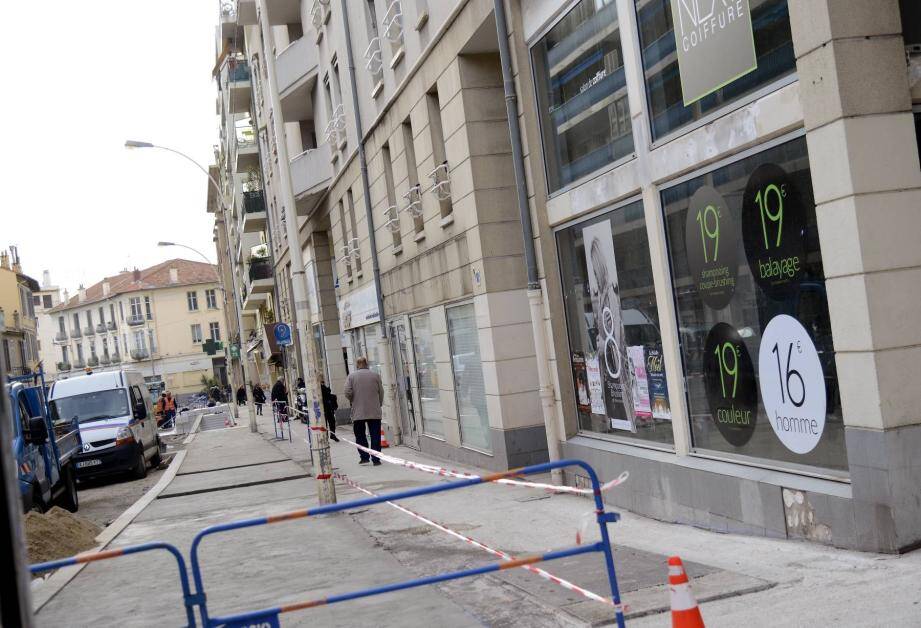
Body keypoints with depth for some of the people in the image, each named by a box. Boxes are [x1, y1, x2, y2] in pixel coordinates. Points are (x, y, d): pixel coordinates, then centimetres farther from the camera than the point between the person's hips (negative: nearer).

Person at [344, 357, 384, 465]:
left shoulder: (351, 376, -1)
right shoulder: (375, 375, 3)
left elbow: (348, 393, -8)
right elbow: (381, 392, 5)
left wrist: (354, 401, 11)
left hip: (358, 412, -1)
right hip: (375, 412, 1)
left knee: (360, 435, 12)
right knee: (375, 436, 4)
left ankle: (364, 457, 9)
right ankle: (376, 459, 3)